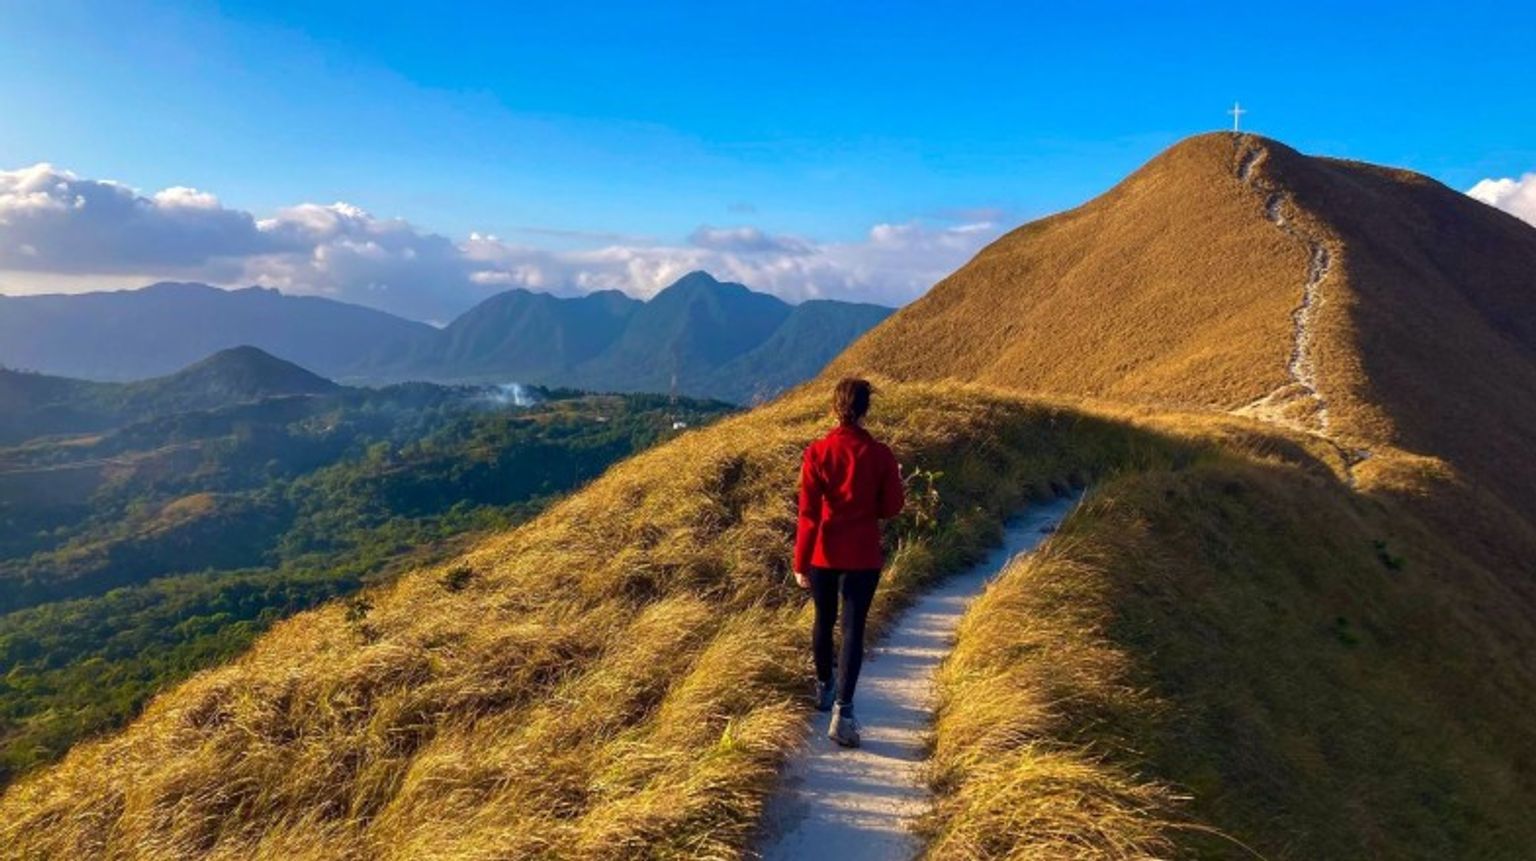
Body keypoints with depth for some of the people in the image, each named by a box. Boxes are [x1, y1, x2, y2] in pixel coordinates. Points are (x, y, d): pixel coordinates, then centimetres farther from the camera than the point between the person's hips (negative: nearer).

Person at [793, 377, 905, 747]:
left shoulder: (816, 452, -10)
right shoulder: (880, 454, -10)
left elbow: (808, 513, -9)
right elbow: (892, 507, -2)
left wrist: (800, 562, -4)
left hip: (823, 554, 1)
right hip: (863, 556, -1)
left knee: (824, 621, 20)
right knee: (853, 629, 2)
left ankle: (824, 688, 38)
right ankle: (842, 708, -9)